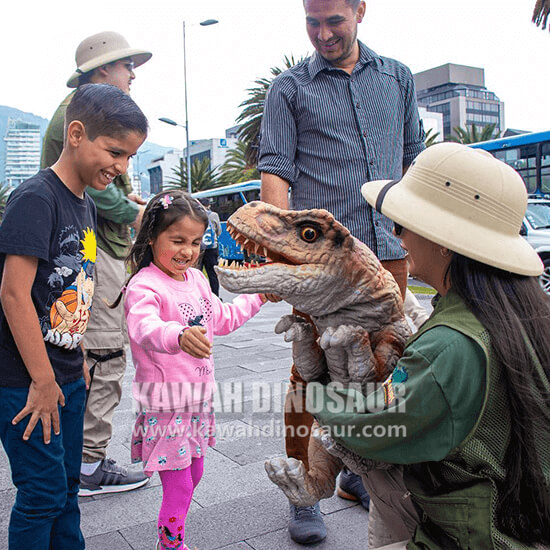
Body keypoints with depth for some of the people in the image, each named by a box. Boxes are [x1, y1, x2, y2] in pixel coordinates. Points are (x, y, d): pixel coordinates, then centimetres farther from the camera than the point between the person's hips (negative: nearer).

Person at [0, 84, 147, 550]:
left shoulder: (85, 204, 9)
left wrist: (78, 360, 14)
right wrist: (42, 381, -19)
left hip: (66, 377, 8)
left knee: (67, 485, 18)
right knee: (44, 492, 2)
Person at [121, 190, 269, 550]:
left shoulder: (196, 279, 7)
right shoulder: (144, 285, -19)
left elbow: (222, 319, 21)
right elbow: (144, 327, -41)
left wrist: (259, 295, 22)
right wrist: (179, 335, -60)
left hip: (199, 398, 8)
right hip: (166, 403, -8)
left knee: (193, 475, 20)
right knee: (179, 486, 0)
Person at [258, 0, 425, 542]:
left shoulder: (398, 77, 16)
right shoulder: (289, 87, 6)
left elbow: (414, 158, 20)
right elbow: (274, 171, -3)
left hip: (389, 252, 4)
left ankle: (357, 471, 31)